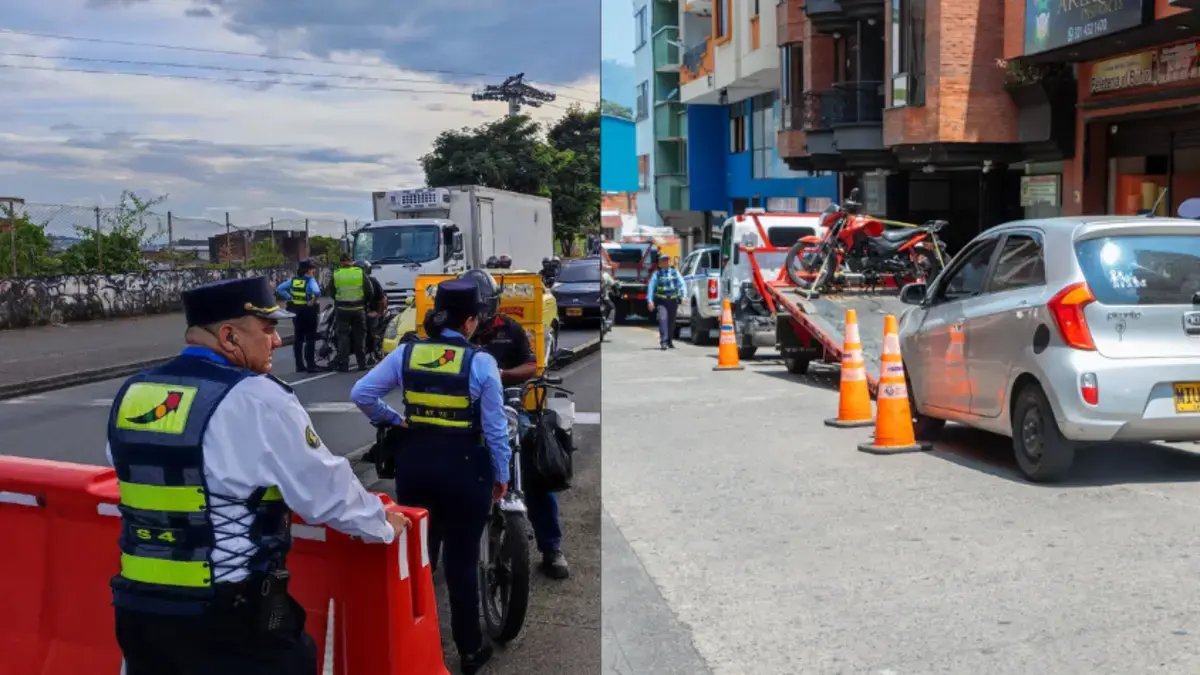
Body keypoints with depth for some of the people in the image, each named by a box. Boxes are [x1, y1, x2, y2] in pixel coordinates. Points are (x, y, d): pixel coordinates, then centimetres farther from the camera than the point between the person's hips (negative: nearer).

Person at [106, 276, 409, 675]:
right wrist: (382, 524, 8)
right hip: (229, 620, -6)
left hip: (138, 610, 7)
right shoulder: (256, 400, -16)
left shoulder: (131, 393, 4)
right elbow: (327, 491, -10)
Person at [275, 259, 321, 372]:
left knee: (298, 338, 12)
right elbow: (317, 292, -31)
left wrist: (290, 298, 1)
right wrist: (313, 301, -16)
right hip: (308, 311, -6)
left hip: (295, 311, 6)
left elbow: (279, 289, 2)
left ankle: (299, 365, 15)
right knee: (310, 339, 0)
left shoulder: (293, 280, 5)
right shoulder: (310, 280, -12)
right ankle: (310, 365, -1)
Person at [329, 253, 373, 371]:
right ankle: (362, 363, 12)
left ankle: (343, 364, 0)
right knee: (359, 336, 9)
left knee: (343, 336, 4)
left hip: (342, 309, 0)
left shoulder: (336, 274, -4)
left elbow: (331, 291, 5)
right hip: (358, 309, 1)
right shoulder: (360, 273, -4)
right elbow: (369, 290, -2)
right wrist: (365, 302, 15)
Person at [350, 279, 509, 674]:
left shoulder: (406, 354, -2)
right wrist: (501, 474, 4)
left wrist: (393, 420, 9)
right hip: (463, 465, -3)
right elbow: (494, 428, -8)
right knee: (462, 562, 8)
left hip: (415, 462, 4)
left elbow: (360, 394, -2)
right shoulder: (480, 362, -12)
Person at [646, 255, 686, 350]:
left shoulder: (675, 272, 8)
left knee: (671, 321, 11)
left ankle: (670, 341, 27)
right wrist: (650, 301, -9)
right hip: (661, 300, -2)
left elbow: (681, 284, 0)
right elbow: (651, 287, 0)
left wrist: (683, 296, -16)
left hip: (673, 300, 2)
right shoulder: (657, 274, 3)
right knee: (663, 319, -17)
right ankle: (663, 342, -19)